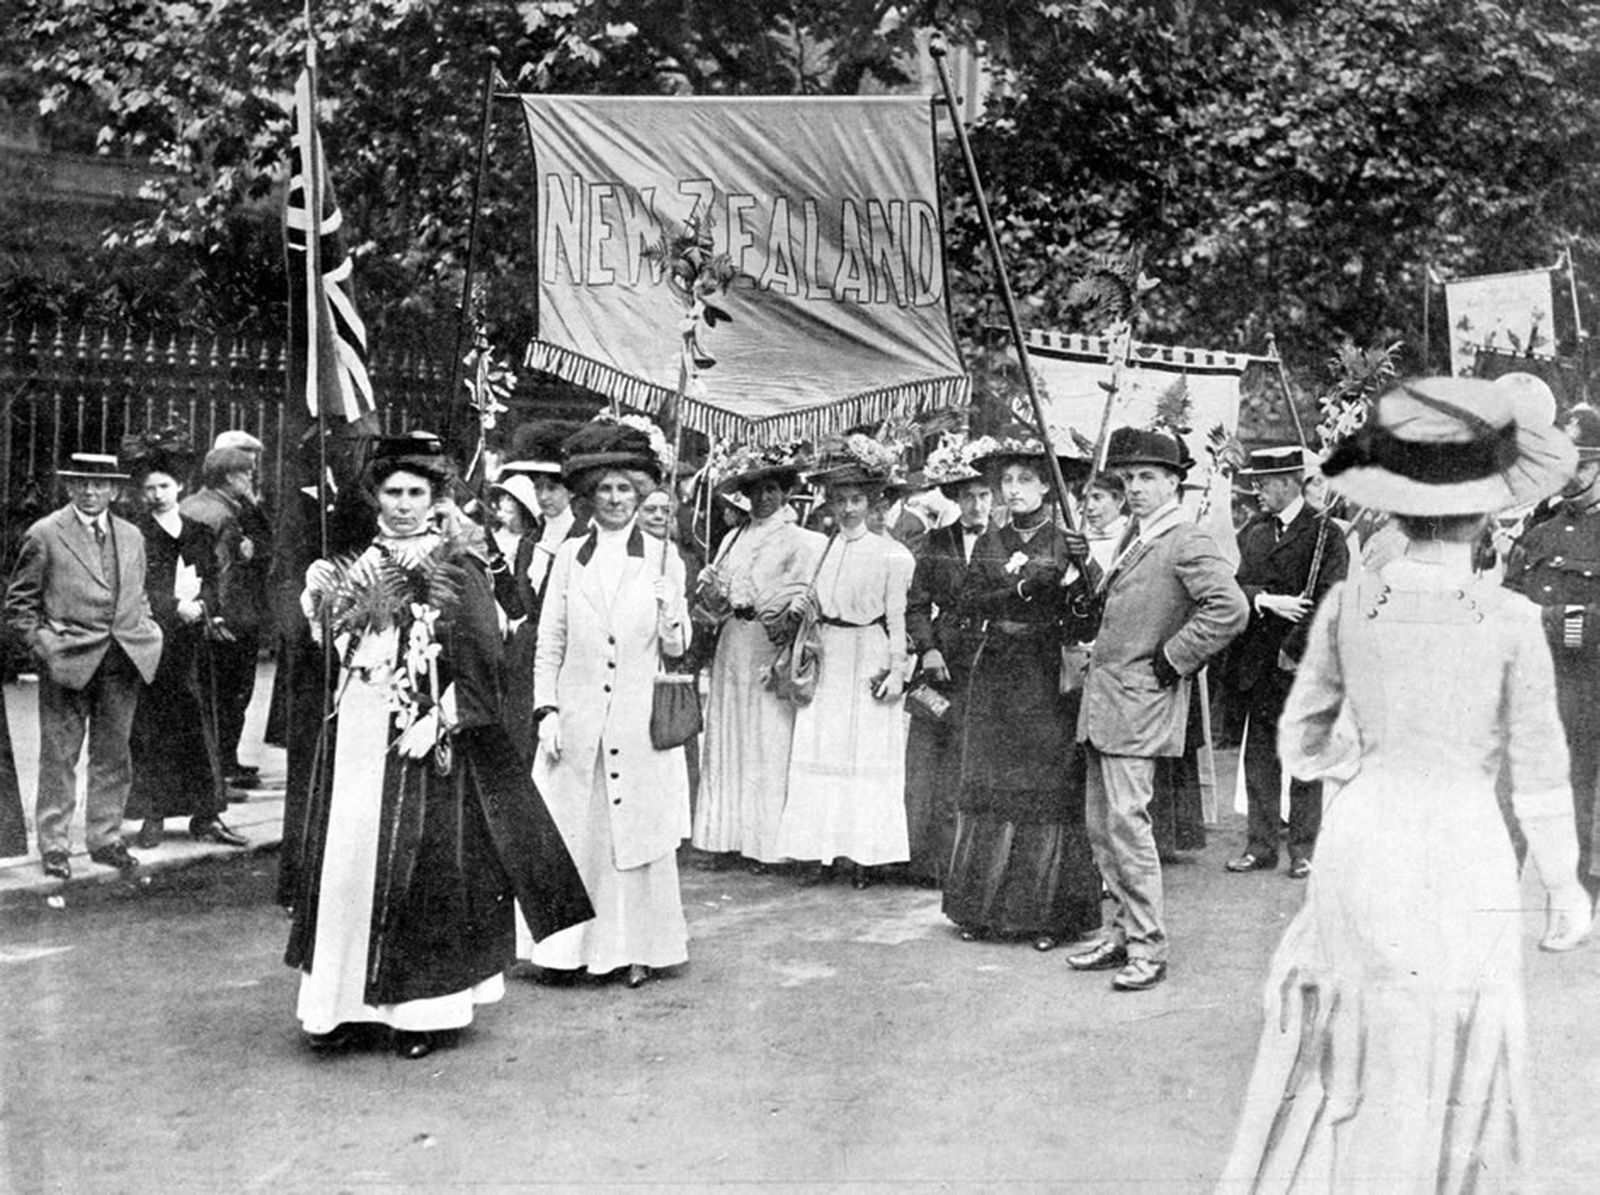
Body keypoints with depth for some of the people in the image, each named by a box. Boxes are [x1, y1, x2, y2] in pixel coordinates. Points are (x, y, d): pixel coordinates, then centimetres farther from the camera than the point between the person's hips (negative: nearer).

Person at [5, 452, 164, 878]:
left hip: (123, 662, 4)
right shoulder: (44, 535, -1)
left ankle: (106, 839, 21)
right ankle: (53, 846, 12)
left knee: (113, 756, 10)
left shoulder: (131, 536, 13)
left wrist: (145, 634, 8)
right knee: (59, 758, 2)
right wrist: (44, 646, -8)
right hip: (67, 663, -4)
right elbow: (18, 604, 1)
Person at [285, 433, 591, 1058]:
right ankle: (339, 1004, 17)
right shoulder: (363, 566, 13)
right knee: (345, 863, 6)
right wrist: (325, 599, 2)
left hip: (423, 741, -5)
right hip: (356, 738, 5)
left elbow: (481, 659, -11)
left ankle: (424, 1008, 11)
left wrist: (437, 722, -18)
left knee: (425, 871, 0)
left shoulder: (456, 567, -5)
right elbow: (341, 649, 19)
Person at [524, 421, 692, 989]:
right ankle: (573, 945, 14)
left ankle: (639, 950, 16)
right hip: (578, 722, 1)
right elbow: (548, 645, 7)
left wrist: (670, 614, -16)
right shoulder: (569, 557, 6)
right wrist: (547, 711, -1)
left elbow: (677, 649, 5)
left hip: (640, 722, -1)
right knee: (573, 835, 3)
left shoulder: (662, 557, 4)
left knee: (639, 833, 4)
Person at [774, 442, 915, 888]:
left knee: (868, 756, 0)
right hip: (825, 661, 4)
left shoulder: (889, 553, -2)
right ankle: (813, 852, 6)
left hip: (869, 662, -4)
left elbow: (897, 617, -2)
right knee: (817, 752, 1)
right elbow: (810, 608, 14)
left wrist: (897, 669, -7)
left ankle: (864, 857, 6)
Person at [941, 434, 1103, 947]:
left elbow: (1088, 626, -6)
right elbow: (969, 605, -4)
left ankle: (1048, 914, 5)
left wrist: (1076, 575, -22)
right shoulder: (989, 544, 10)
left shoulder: (1065, 544, 0)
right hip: (994, 680, 3)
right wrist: (1023, 586, -16)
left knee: (1049, 793, -3)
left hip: (1049, 680, -3)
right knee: (990, 790, 6)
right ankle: (985, 909, 15)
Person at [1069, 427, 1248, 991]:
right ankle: (1121, 935, 22)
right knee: (1101, 827, 12)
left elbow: (1230, 609, -24)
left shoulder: (1190, 542, -11)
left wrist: (1171, 660, -18)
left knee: (1127, 823, -10)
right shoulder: (1135, 541, 17)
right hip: (1103, 700, 9)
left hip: (1139, 702, -9)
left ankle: (1148, 950, -1)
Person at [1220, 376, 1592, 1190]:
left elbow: (1300, 746, 1)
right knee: (1453, 1055, 16)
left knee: (1348, 1037, 19)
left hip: (1362, 841, 2)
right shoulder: (1512, 620, -11)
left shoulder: (1348, 605, -6)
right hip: (1464, 850, -2)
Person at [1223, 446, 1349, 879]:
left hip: (1303, 666, -5)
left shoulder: (1326, 534, -6)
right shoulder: (1252, 531, 13)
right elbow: (1238, 587, 5)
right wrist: (1266, 600, -15)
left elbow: (1327, 602, -13)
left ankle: (1304, 849, 12)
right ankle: (1260, 846, 16)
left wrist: (1293, 652, -13)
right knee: (1259, 758, 8)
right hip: (1257, 665, 5)